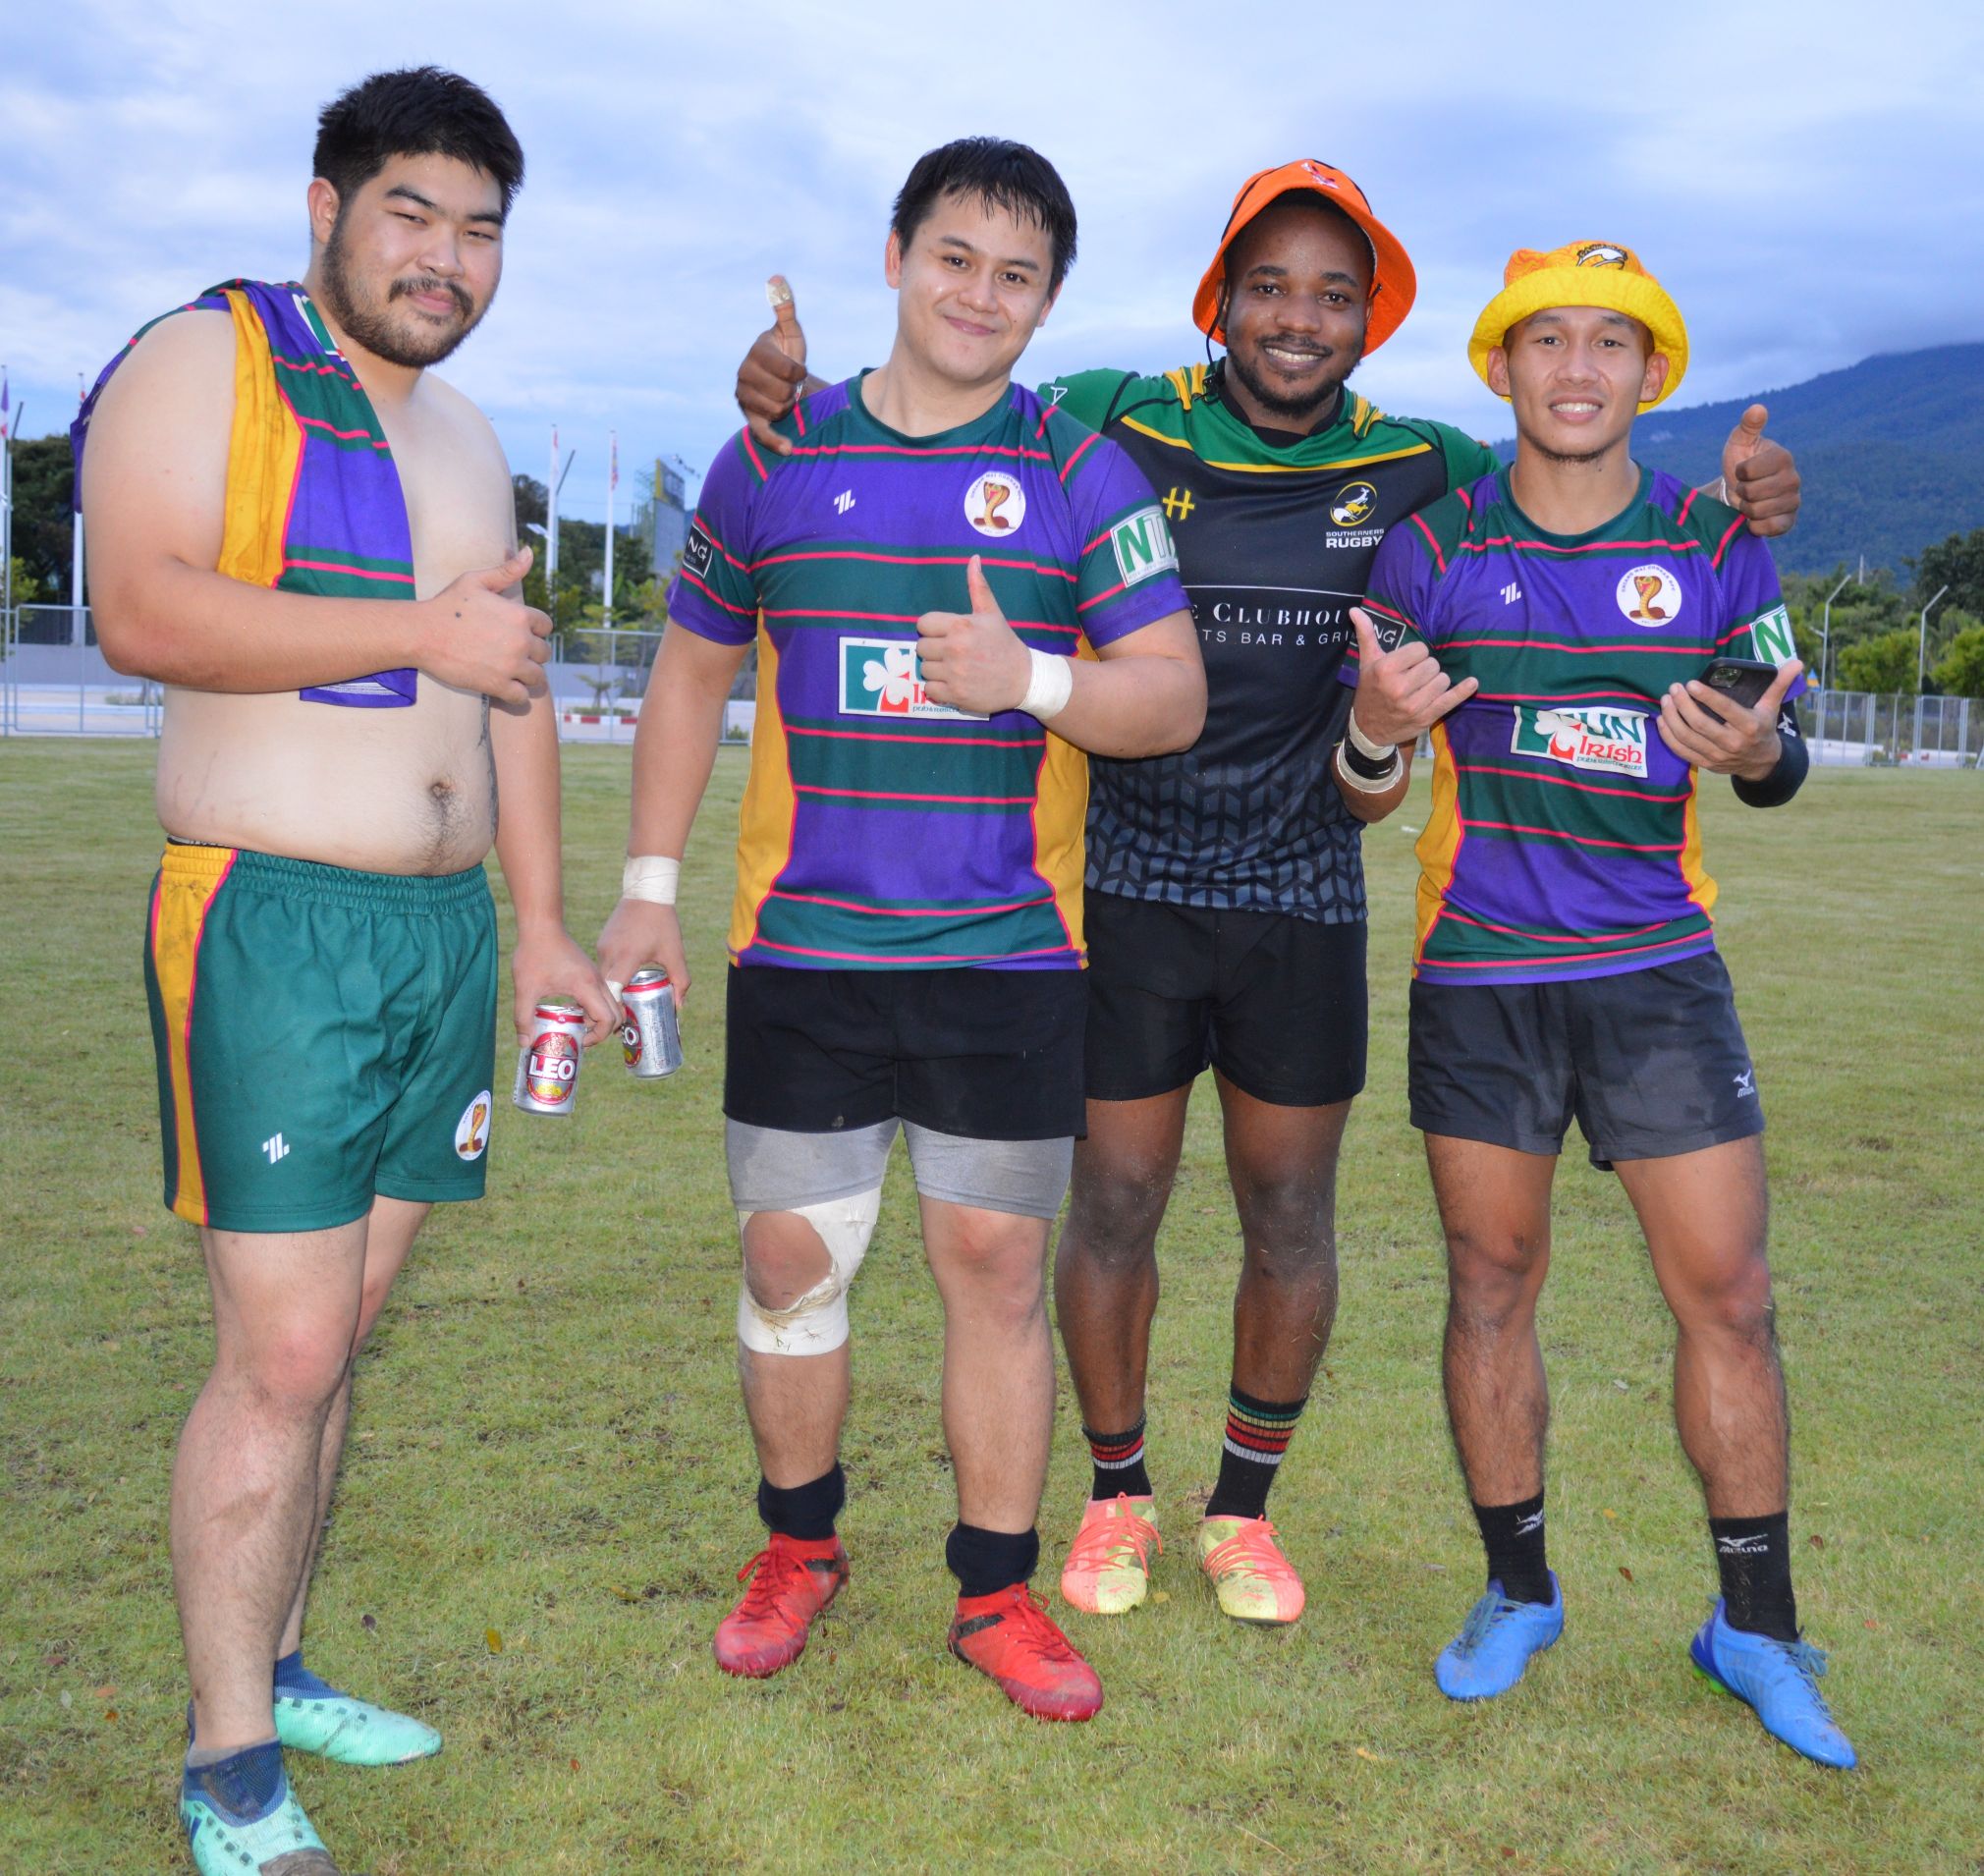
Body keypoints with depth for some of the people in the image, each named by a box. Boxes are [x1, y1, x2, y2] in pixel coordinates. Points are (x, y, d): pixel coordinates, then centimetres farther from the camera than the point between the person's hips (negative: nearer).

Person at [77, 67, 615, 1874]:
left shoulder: (472, 441, 19)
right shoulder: (201, 361, -3)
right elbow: (143, 611, -17)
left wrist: (541, 924, 19)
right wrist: (417, 632, -16)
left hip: (444, 931, 7)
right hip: (272, 926, -7)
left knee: (337, 1335, 13)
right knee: (280, 1355, -7)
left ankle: (275, 1670, 27)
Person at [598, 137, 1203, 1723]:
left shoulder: (1082, 475, 3)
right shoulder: (774, 456, 7)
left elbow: (1175, 698, -1)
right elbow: (693, 672, 15)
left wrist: (1030, 678, -20)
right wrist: (650, 882, 9)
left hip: (1009, 952, -1)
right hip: (802, 944, 1)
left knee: (998, 1263, 5)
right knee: (791, 1253, 7)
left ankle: (998, 1592, 20)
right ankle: (800, 1547, 29)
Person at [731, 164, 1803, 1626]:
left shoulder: (1414, 469, 2)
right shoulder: (1117, 425, -4)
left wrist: (1732, 502, -5)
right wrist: (792, 390, -19)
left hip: (1304, 899, 2)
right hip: (1130, 886, -1)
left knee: (1291, 1215, 9)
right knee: (1114, 1206, 5)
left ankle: (1246, 1506, 30)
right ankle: (1117, 1495, 29)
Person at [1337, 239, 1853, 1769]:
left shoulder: (1717, 548, 3)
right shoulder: (1430, 552, 1)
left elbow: (1779, 762, 9)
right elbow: (1365, 798, 3)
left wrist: (1758, 755, -15)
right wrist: (1377, 732, -20)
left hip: (1657, 967, 0)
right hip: (1478, 976, 0)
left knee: (1727, 1291, 0)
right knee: (1490, 1286, 7)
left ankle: (1757, 1626, 18)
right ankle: (1518, 1593, 25)